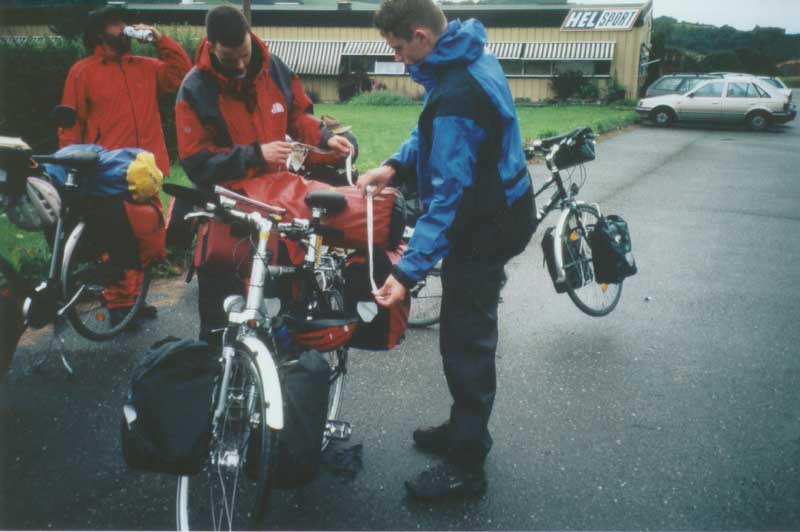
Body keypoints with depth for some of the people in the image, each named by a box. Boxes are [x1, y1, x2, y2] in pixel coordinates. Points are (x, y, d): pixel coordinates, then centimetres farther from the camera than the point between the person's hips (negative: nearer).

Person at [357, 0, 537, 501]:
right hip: (502, 207, 10)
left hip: (485, 226, -10)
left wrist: (408, 271, -30)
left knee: (465, 342, 0)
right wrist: (396, 165, 1)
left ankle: (467, 468, 13)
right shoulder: (474, 56, 4)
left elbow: (447, 195, -30)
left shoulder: (454, 96, -28)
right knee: (470, 332, 20)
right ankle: (465, 429, 37)